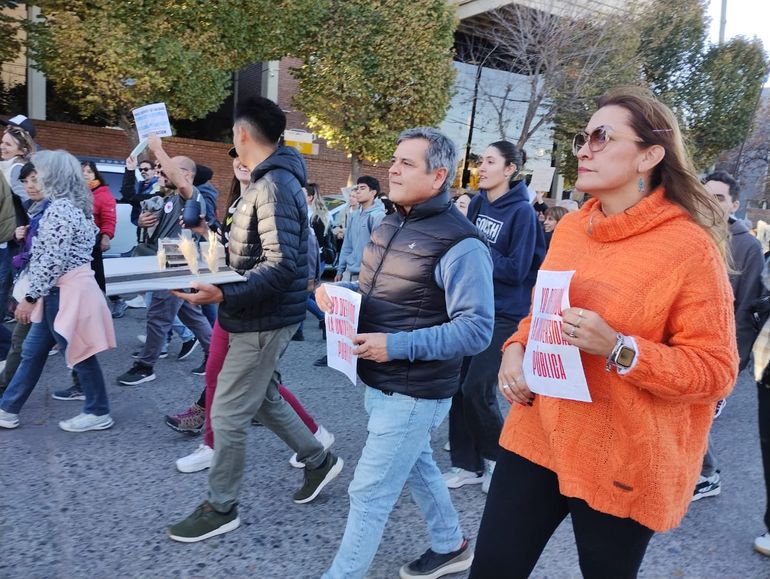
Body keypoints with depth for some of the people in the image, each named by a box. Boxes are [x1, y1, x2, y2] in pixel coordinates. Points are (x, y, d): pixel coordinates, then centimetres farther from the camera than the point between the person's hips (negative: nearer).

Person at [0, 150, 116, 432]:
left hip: (66, 292, -10)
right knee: (32, 351, 16)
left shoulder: (60, 208, -18)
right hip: (60, 291, 10)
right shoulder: (70, 205, 14)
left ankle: (98, 413, 15)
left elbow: (52, 260, -22)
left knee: (78, 353, 2)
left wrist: (30, 297, -16)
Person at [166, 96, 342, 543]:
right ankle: (320, 460, 36)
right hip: (263, 316, 10)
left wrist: (225, 294, -34)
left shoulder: (274, 186, -20)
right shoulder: (274, 180, 11)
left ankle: (221, 509, 20)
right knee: (263, 398, 22)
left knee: (227, 415, 1)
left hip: (265, 320, -10)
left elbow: (282, 266, -27)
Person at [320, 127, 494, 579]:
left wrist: (398, 345, -29)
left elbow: (476, 329, -25)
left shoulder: (460, 243, -21)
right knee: (417, 467, 25)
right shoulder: (391, 225, 7)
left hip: (415, 392, -9)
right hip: (380, 383, 9)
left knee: (369, 493, 1)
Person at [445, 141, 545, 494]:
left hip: (505, 314, -6)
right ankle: (467, 464, 21)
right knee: (458, 384, 5)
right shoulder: (477, 203, 7)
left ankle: (495, 456, 20)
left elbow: (517, 269, -16)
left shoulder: (521, 211, -12)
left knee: (477, 388, -7)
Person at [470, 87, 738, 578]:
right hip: (536, 436, 5)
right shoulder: (570, 228, 5)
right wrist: (516, 349, -3)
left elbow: (716, 371, -12)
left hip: (620, 462, -5)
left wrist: (617, 349, -26)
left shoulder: (690, 246, -14)